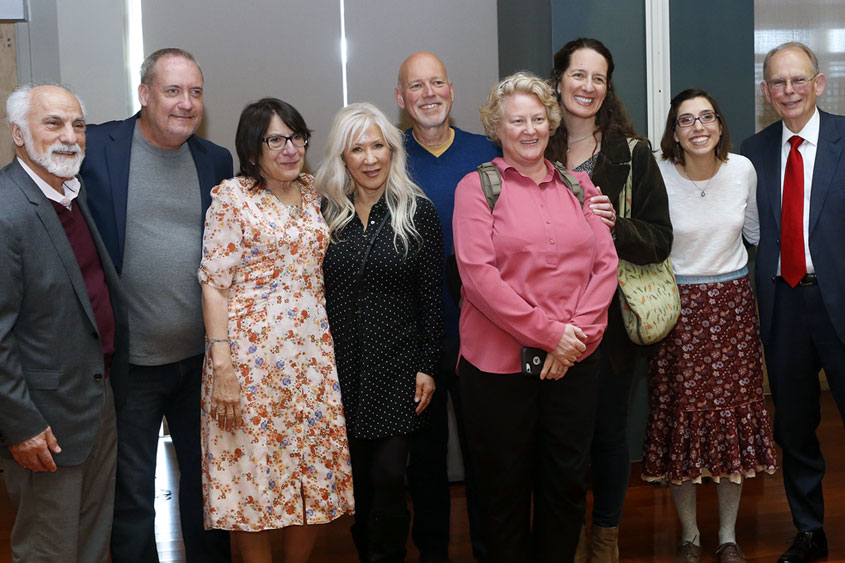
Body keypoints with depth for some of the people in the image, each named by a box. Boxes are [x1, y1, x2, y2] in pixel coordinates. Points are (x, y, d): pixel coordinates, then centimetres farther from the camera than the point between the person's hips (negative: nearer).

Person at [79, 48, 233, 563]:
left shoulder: (217, 161, 4)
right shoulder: (96, 147, -8)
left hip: (201, 359, 4)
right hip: (129, 361, -3)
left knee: (207, 481, 19)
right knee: (132, 497, 13)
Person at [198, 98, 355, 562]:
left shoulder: (313, 193, 10)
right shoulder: (232, 197, -5)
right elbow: (214, 284, -9)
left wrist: (331, 345, 9)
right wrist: (221, 365, -16)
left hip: (312, 350, 5)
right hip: (252, 353, -5)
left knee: (314, 471, 9)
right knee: (255, 469, 2)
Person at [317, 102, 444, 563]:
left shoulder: (418, 212, -1)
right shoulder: (323, 214, 4)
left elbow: (431, 296, 0)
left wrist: (427, 366, -3)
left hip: (397, 366, -2)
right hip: (340, 365, 2)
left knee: (389, 477, -4)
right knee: (357, 477, 10)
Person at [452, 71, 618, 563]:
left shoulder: (578, 185, 11)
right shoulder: (478, 186, -2)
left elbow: (605, 263, 5)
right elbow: (478, 273, -12)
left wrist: (579, 331, -8)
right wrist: (548, 332, -15)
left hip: (574, 360, 4)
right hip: (498, 361, -3)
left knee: (568, 482, 11)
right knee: (506, 486, 8)